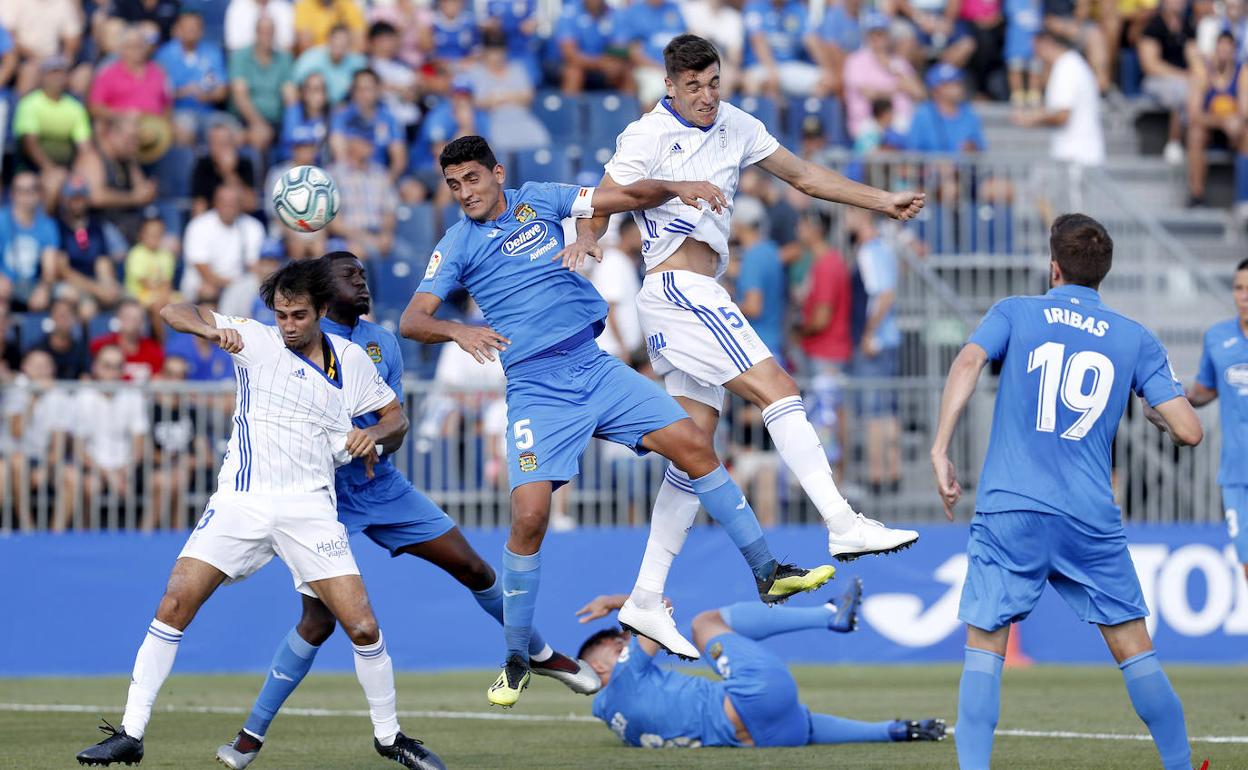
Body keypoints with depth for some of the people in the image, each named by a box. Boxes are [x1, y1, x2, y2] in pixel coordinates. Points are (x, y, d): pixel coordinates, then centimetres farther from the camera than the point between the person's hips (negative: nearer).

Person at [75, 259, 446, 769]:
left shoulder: (350, 360, 7)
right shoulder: (255, 340, 3)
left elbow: (395, 416, 19)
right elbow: (173, 312, -1)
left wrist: (377, 433, -5)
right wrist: (212, 329, -22)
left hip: (309, 509, 0)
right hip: (239, 503, 0)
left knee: (363, 628, -8)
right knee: (173, 607, -12)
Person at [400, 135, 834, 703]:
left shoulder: (538, 201, 7)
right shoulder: (457, 246, -1)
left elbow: (630, 195, 10)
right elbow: (411, 321, -9)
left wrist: (676, 188, -7)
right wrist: (457, 331, -29)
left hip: (594, 368, 3)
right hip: (535, 393, -3)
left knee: (693, 447, -5)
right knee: (529, 518, -16)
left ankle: (767, 573, 6)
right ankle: (516, 661, -1)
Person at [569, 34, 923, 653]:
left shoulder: (735, 126, 14)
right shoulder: (648, 137, -6)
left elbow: (803, 175, 20)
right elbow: (600, 204, -9)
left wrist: (882, 201, 15)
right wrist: (586, 238, -31)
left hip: (700, 296, 8)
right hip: (678, 287, -8)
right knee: (777, 389, -18)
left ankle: (645, 601, 3)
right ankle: (843, 525, -23)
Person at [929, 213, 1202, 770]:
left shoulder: (1014, 313, 9)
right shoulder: (1135, 339, 11)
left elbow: (969, 360, -12)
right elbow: (1188, 431, 4)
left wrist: (940, 450, -13)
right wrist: (1157, 410, 27)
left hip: (1010, 510, -1)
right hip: (1092, 516, 1)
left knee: (984, 645, 3)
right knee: (1135, 649, 10)